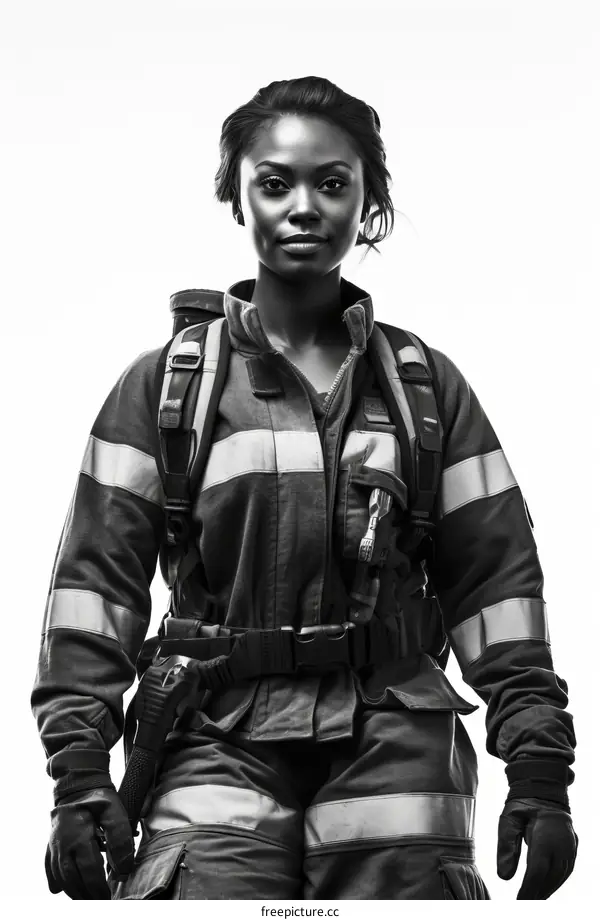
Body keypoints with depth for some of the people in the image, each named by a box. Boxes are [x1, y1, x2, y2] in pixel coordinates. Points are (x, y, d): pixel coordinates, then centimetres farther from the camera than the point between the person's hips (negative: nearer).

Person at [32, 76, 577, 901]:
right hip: (222, 750, -1)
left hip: (393, 753, 1)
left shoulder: (427, 385, 9)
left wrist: (538, 770, 1)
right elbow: (98, 578, 1)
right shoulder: (164, 383, 5)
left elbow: (495, 580, 8)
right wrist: (80, 775, -7)